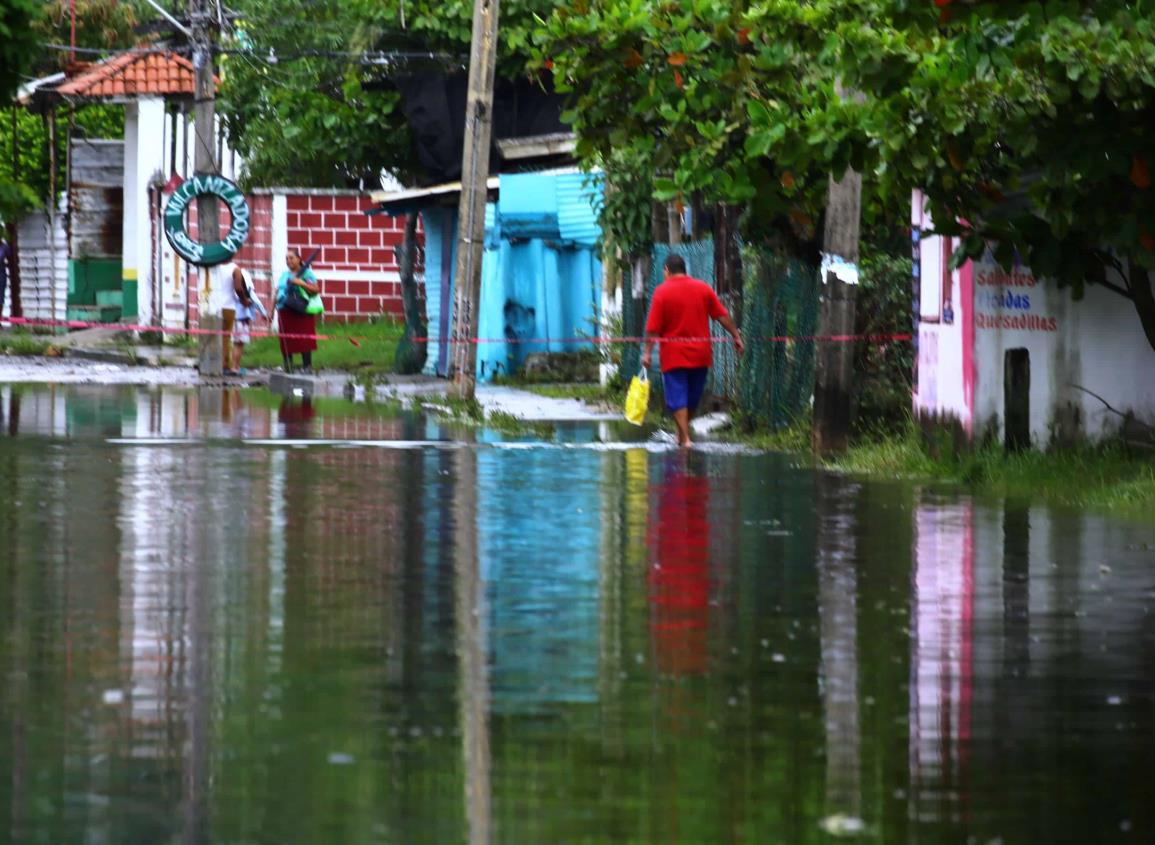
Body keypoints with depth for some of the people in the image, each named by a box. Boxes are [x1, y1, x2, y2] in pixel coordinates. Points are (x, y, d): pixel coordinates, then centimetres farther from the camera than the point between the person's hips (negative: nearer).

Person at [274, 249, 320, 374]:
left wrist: (301, 283, -18)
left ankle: (307, 366, -6)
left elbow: (315, 290, -6)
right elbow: (278, 293, 22)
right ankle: (288, 367, 11)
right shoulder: (284, 275, 18)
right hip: (285, 311, 5)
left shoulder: (306, 273, 2)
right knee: (285, 342, 3)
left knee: (304, 341, -9)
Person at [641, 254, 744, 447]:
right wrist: (736, 336, 10)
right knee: (693, 397, 18)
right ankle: (683, 432, 29)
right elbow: (723, 316, 3)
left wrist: (648, 352, -6)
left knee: (677, 399, 0)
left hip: (674, 355, -4)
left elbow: (653, 328, -10)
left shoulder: (662, 291, -7)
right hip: (700, 354, 4)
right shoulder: (703, 288, 3)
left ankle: (685, 437, -8)